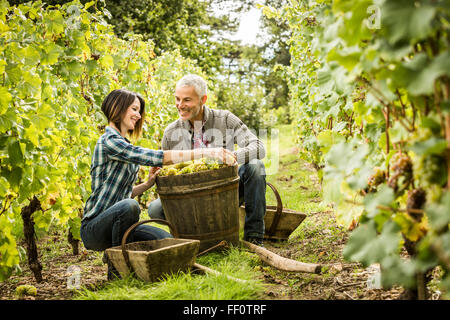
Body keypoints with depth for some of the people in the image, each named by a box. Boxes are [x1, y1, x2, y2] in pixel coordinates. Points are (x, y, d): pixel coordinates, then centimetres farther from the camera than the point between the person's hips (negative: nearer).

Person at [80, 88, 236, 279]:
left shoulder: (123, 144, 15)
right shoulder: (109, 142, -15)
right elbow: (157, 157, -26)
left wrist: (148, 183, 1)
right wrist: (208, 153, -28)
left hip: (117, 223, 8)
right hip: (94, 229, -8)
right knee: (129, 206, -38)